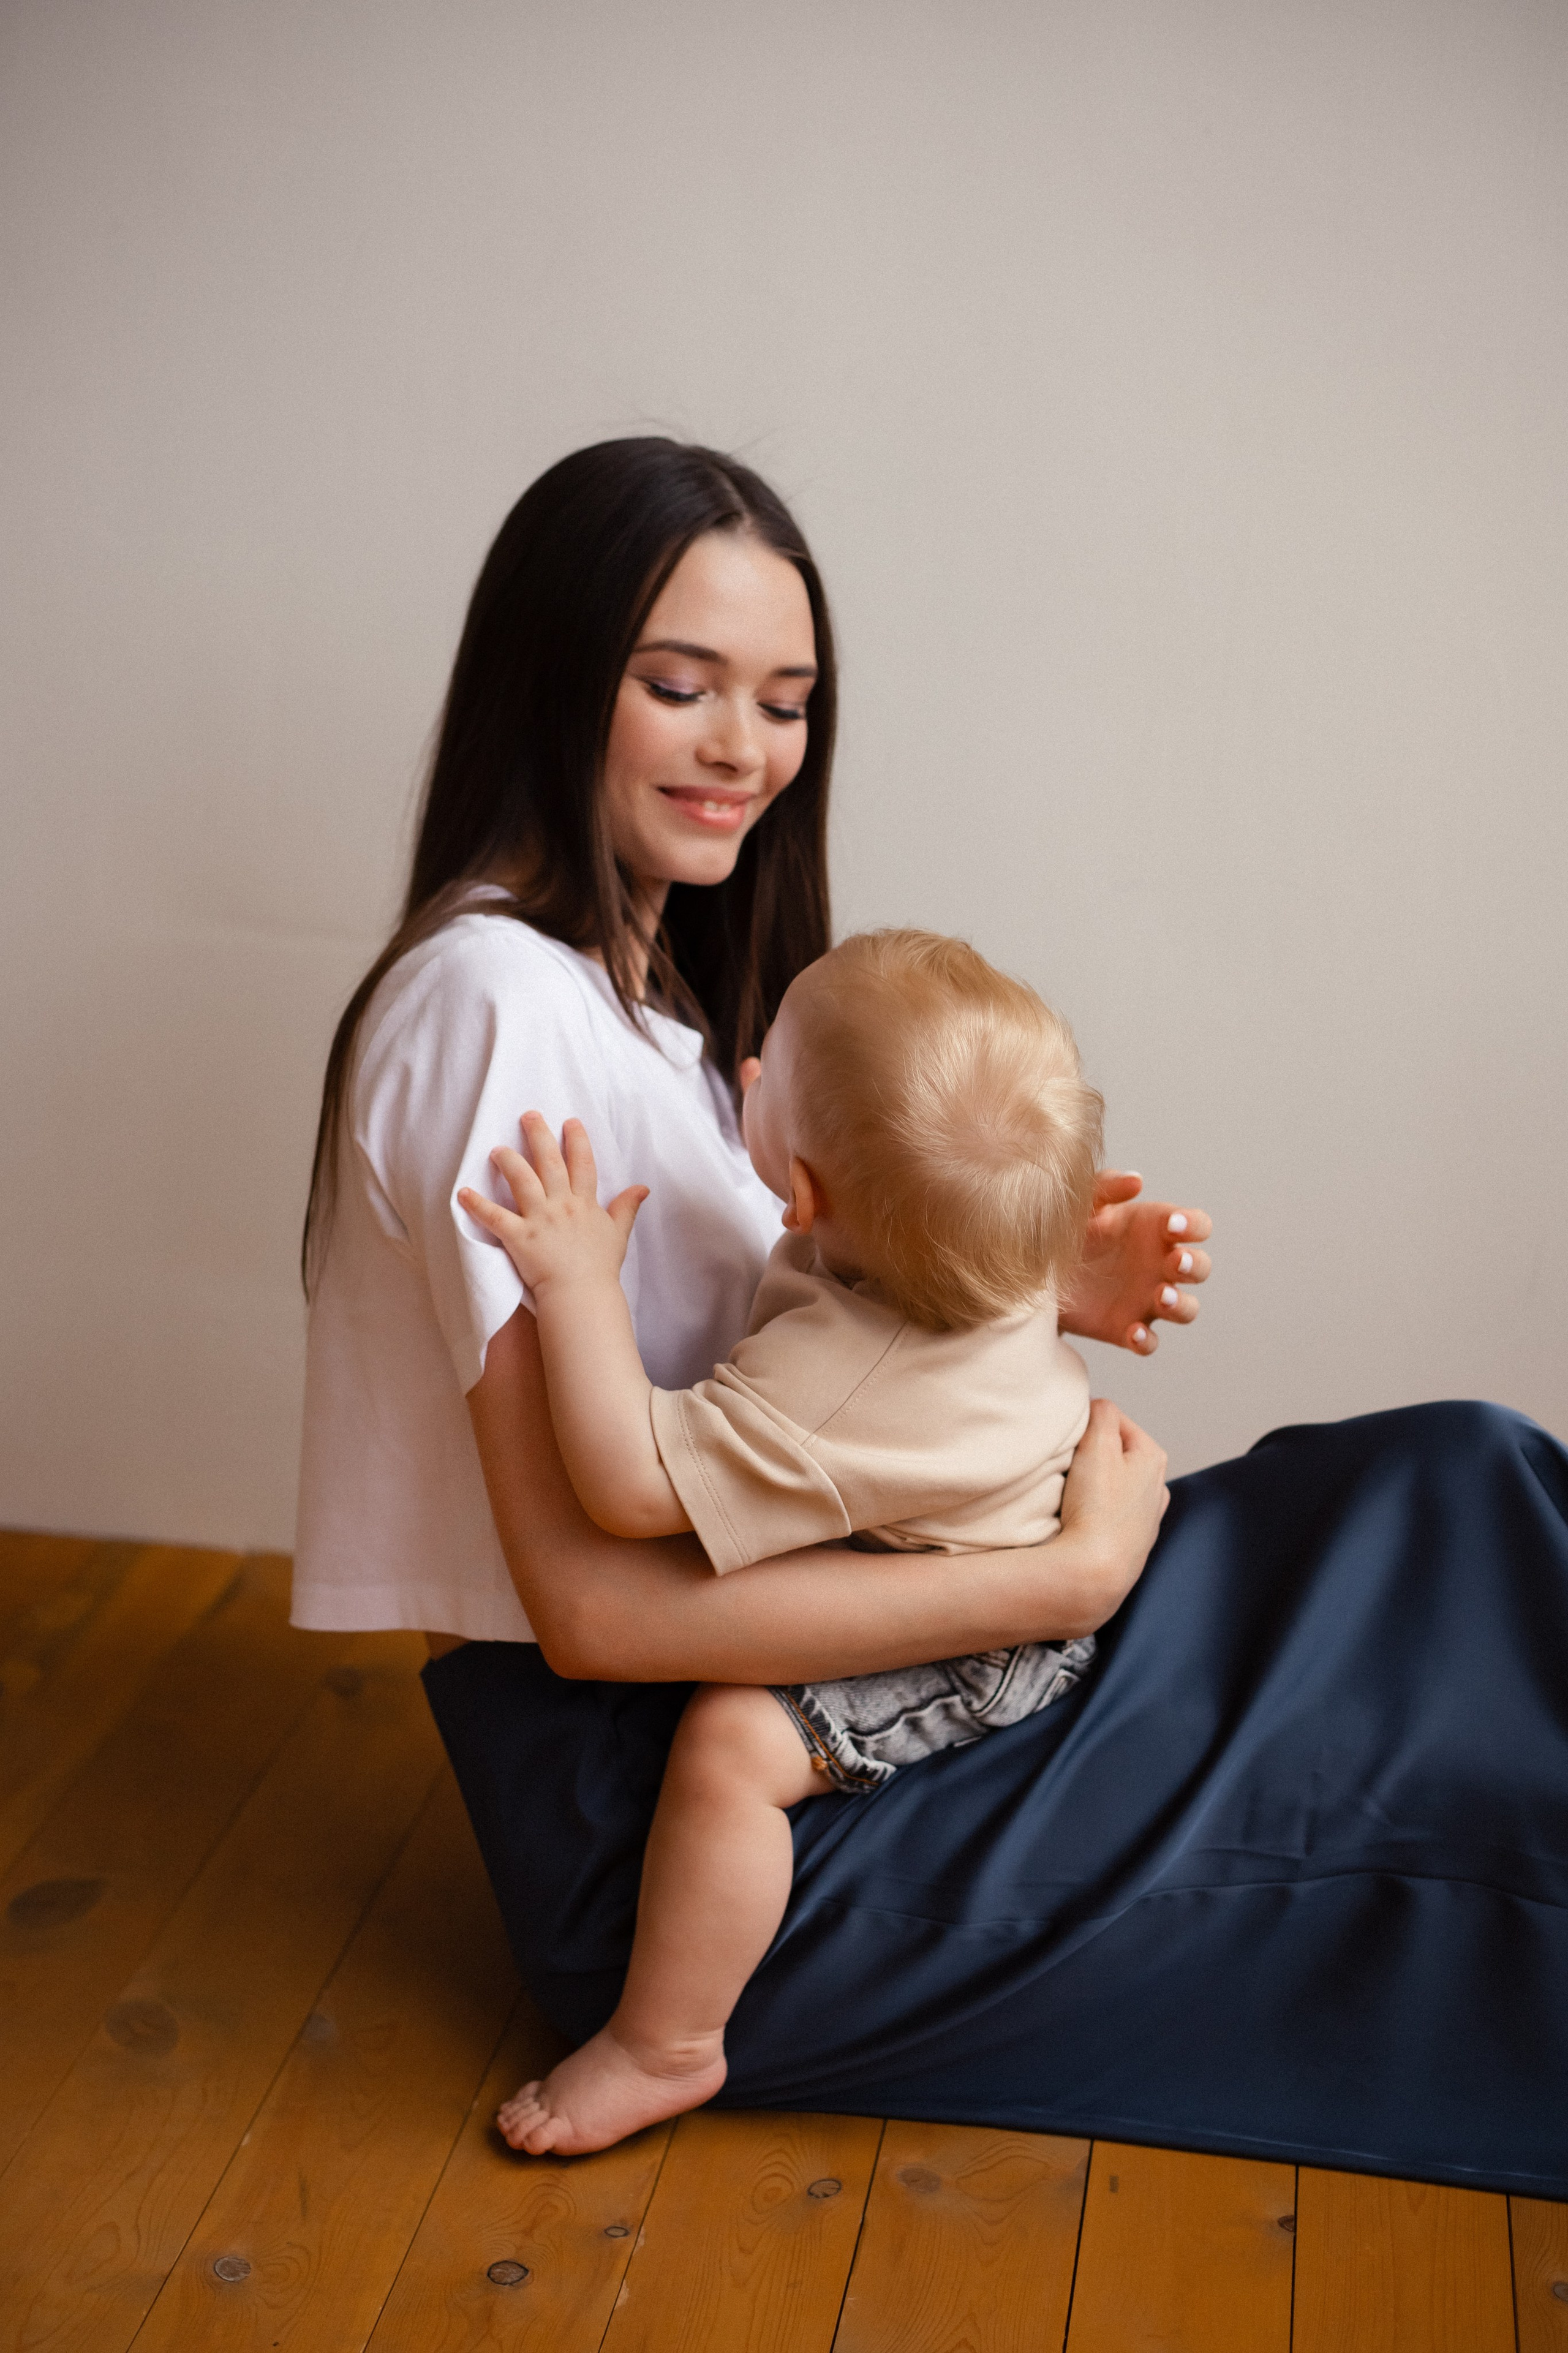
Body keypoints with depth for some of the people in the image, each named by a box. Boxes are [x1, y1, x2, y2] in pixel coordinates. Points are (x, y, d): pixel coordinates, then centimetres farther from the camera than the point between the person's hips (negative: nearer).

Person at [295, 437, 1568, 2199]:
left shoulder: (659, 987, 12)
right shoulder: (494, 1001, -18)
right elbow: (595, 1602, -23)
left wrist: (1021, 1294, -6)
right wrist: (1067, 1576, -21)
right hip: (651, 1825, -8)